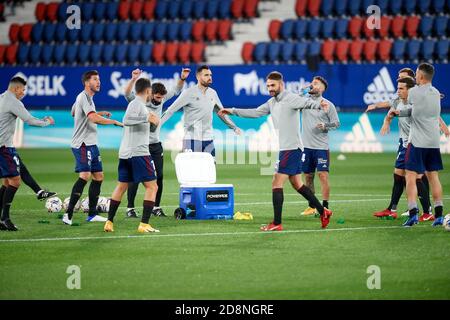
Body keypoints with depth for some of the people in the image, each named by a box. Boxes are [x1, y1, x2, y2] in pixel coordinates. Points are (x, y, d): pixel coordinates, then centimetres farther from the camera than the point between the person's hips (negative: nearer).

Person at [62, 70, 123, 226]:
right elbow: (93, 118, -29)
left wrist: (99, 113, 31)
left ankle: (92, 214, 17)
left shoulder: (87, 97, 18)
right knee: (85, 175, -20)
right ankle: (68, 214, -22)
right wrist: (114, 122, -21)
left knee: (98, 176, 11)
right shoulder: (83, 97, -15)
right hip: (82, 144, -11)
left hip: (91, 144, 11)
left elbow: (74, 112, 35)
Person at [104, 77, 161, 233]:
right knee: (152, 187, -5)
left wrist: (153, 122, 11)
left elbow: (150, 129, 29)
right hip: (139, 152, -10)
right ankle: (144, 224, -12)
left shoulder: (138, 104, 20)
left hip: (125, 153, 10)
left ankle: (109, 222, 13)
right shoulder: (137, 104, -9)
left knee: (121, 186, 14)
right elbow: (126, 120, -28)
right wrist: (147, 118, -29)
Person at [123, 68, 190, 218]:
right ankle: (130, 208, 5)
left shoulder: (161, 99, 2)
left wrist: (182, 78, -7)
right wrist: (133, 79, -48)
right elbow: (127, 94, -32)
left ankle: (156, 207, 13)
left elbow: (176, 91, 11)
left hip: (156, 145, 5)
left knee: (159, 176, 3)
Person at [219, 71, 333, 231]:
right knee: (297, 184, 14)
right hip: (285, 148, 9)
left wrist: (319, 104, -52)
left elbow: (307, 102, -30)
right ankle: (323, 211, 20)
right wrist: (233, 111, 27)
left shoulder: (291, 98, -13)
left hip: (291, 148, -9)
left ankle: (276, 223, -10)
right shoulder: (272, 102, 15)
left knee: (277, 184, -10)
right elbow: (256, 113, 26)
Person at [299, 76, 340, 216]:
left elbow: (336, 123, 3)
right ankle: (312, 206, 18)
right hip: (306, 146, 4)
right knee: (308, 176, 8)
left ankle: (325, 207, -6)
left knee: (323, 175, -10)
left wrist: (325, 126, -16)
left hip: (321, 147, -4)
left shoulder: (328, 105, -1)